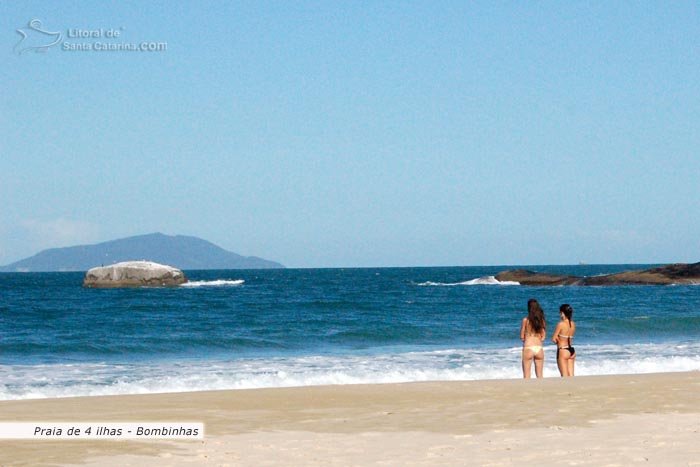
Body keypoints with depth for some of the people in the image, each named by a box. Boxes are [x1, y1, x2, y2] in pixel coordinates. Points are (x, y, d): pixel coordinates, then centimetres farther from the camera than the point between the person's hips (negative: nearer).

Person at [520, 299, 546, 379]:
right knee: (539, 375, 10)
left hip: (528, 348, -4)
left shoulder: (526, 320, -6)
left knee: (527, 375, 2)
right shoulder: (541, 320, 4)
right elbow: (543, 337, 8)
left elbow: (522, 337, 0)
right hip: (539, 348, 4)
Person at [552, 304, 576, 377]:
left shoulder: (561, 324, -14)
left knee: (565, 376, -3)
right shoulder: (573, 324, 7)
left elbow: (554, 339, -9)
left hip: (563, 350, -7)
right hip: (571, 351, 7)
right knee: (571, 375, 8)